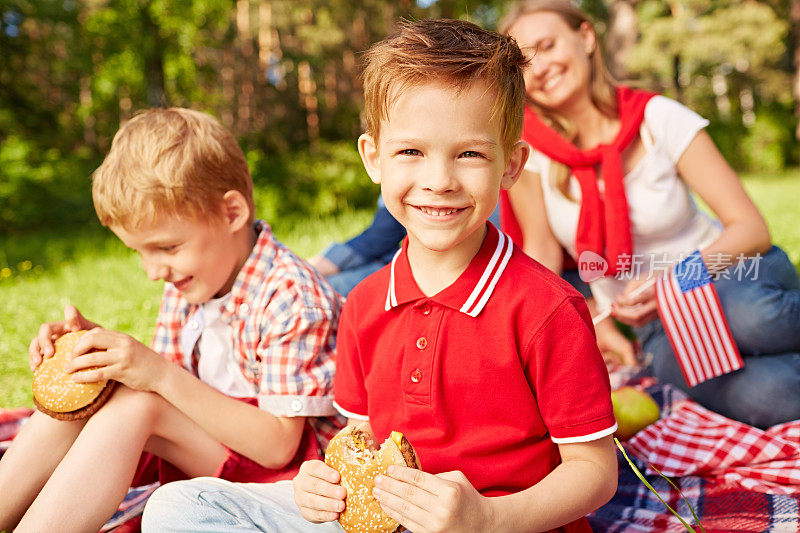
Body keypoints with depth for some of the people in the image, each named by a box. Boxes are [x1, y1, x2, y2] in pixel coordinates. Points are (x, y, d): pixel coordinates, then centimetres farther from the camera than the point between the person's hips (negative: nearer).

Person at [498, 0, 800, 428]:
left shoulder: (658, 118, -11)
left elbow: (751, 228, -13)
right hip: (657, 326, 0)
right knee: (764, 394, -32)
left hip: (727, 276, 1)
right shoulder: (524, 143, -10)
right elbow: (542, 252, -2)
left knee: (747, 315, -39)